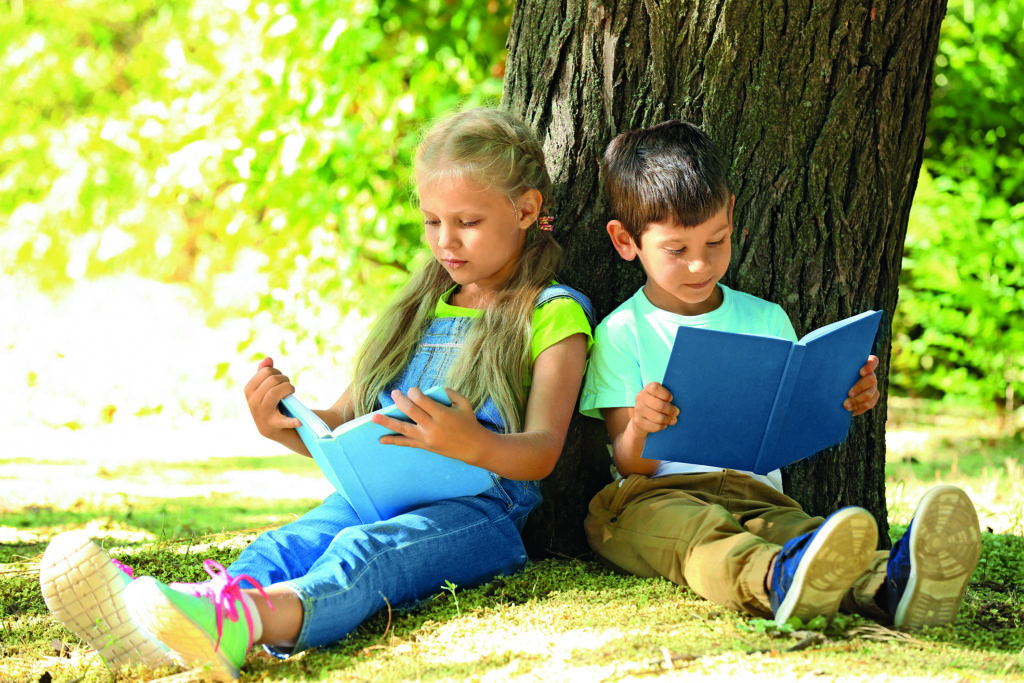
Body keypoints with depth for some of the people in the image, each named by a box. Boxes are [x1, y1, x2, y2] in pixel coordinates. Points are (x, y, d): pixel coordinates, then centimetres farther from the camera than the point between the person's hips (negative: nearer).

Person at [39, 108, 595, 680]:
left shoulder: (553, 316, 8)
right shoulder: (417, 312, 28)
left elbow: (542, 454, -5)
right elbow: (341, 428, 27)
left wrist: (474, 445, -28)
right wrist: (287, 426, 3)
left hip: (481, 508, -6)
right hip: (379, 494, 6)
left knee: (364, 549, -38)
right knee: (293, 541, -29)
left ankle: (236, 621, -70)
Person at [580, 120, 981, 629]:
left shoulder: (766, 321, 19)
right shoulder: (620, 334, 8)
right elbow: (631, 465, 0)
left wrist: (839, 404, -4)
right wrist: (639, 430, -24)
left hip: (755, 497, 3)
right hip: (654, 498, -2)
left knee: (795, 528, -34)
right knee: (697, 531, -39)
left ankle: (887, 586, -67)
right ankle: (777, 580, -74)